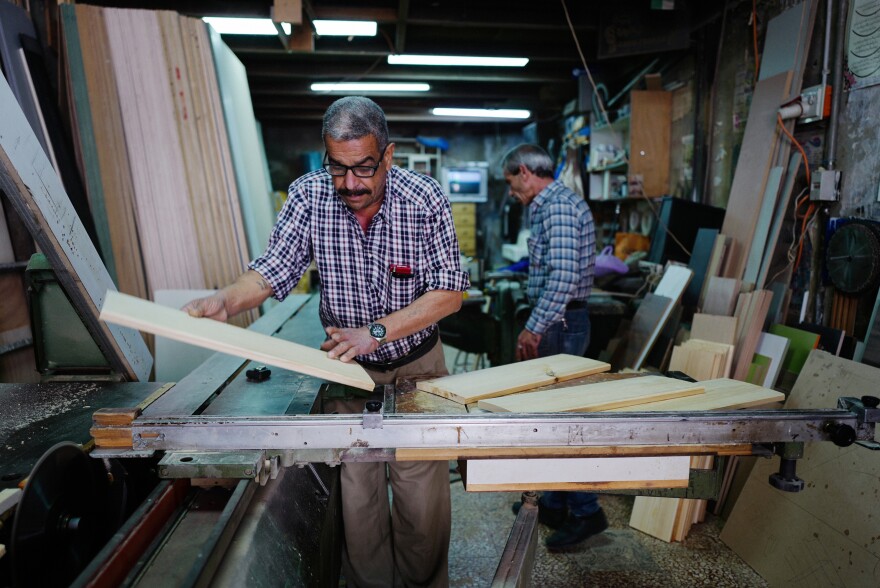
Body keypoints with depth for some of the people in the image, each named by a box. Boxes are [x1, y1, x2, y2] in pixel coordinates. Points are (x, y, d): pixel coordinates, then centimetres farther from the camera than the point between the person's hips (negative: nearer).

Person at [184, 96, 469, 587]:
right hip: (349, 365, 2)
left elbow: (450, 293, -16)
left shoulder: (425, 198, -16)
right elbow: (274, 270, -8)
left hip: (417, 364, -1)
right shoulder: (309, 195, -10)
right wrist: (225, 301, -29)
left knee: (423, 500, 6)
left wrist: (376, 331, -24)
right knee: (356, 496, 8)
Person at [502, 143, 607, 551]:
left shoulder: (558, 205, -15)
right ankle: (554, 504, 28)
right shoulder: (548, 205, 17)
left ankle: (587, 512, 12)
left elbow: (563, 276, -26)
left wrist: (534, 328, -21)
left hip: (560, 323, -11)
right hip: (555, 321, 11)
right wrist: (535, 327, 18)